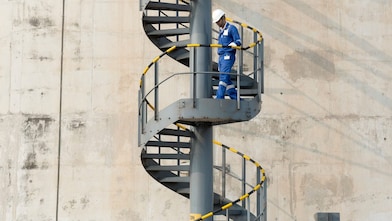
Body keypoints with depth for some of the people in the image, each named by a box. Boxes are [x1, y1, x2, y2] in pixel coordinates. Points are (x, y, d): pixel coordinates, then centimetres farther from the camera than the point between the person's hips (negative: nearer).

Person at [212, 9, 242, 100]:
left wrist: (232, 44, -26)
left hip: (228, 56, -8)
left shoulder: (231, 28, -3)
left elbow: (238, 41, -7)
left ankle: (219, 98, -25)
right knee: (226, 79, 6)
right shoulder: (221, 30, 22)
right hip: (221, 57, 8)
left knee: (223, 77, -17)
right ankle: (235, 98, 11)